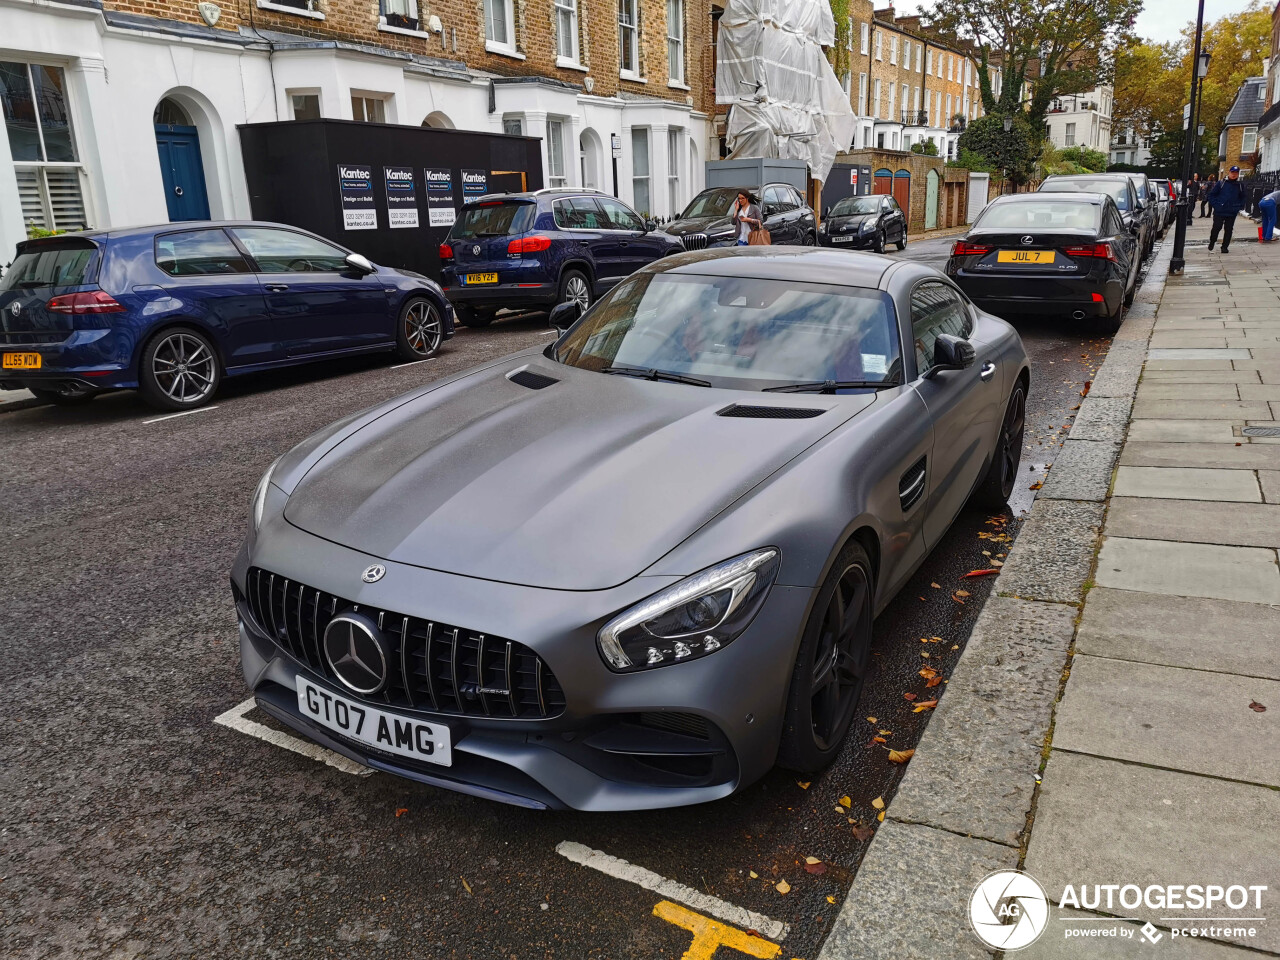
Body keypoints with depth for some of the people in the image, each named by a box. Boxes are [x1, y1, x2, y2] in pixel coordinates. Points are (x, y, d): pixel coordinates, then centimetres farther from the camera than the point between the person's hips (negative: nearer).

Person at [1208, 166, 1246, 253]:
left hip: (1232, 213, 3)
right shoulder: (1221, 183, -1)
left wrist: (1239, 207, 7)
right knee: (1216, 228, -5)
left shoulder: (1240, 186, 9)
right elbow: (1212, 194, 2)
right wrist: (1215, 205, -5)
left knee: (1228, 230, 4)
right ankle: (1211, 246, 9)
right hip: (1219, 211, -3)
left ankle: (1224, 247, 11)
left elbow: (1242, 198, 19)